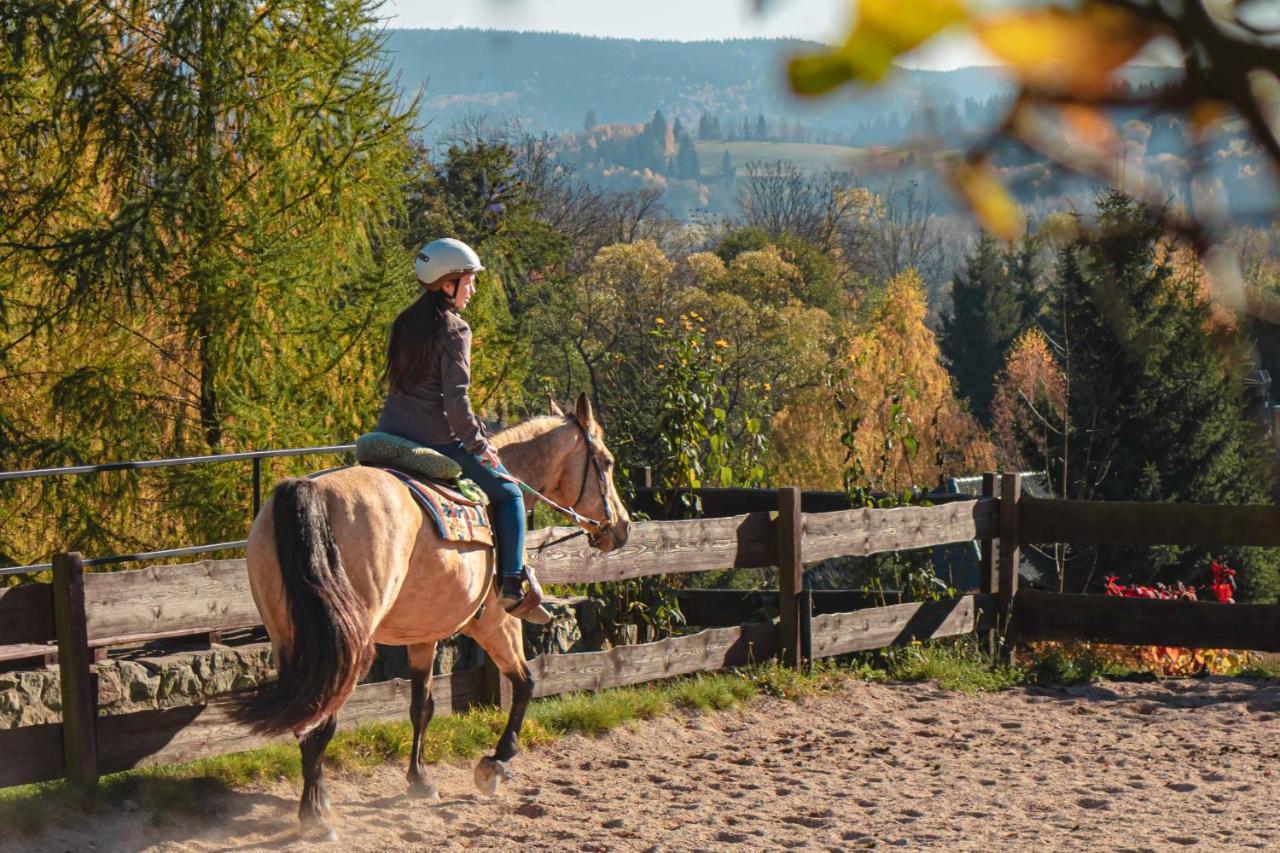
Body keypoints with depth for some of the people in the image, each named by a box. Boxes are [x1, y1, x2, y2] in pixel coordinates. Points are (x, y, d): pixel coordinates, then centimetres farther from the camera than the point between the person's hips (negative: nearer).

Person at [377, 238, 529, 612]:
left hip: (391, 437, 7)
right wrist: (479, 445, -4)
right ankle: (512, 583, 1)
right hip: (437, 440, -7)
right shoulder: (454, 330, -12)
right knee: (508, 493, 10)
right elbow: (455, 401, -18)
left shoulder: (405, 324, 11)